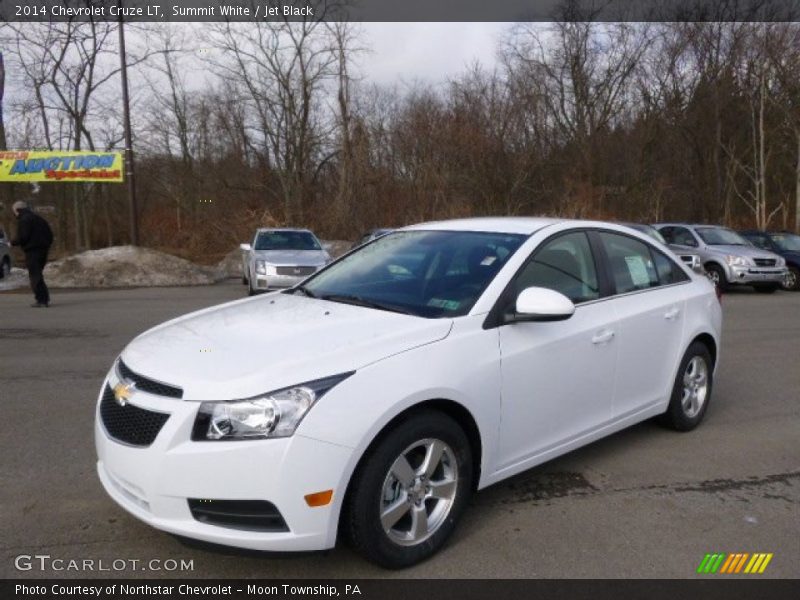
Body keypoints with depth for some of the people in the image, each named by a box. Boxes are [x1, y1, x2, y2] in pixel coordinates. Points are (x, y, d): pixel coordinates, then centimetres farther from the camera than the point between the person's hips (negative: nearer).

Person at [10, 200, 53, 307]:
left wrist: (12, 242, 1)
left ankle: (41, 300, -8)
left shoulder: (24, 220, -9)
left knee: (35, 276, -5)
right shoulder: (38, 218, 17)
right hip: (43, 249, 8)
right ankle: (45, 298, 14)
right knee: (38, 275, 16)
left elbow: (22, 237, -16)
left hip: (32, 251, -8)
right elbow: (49, 234, 18)